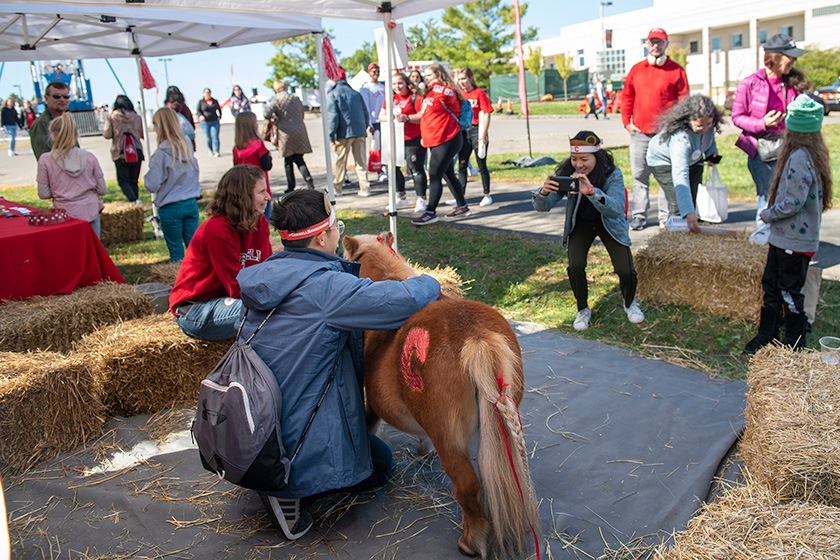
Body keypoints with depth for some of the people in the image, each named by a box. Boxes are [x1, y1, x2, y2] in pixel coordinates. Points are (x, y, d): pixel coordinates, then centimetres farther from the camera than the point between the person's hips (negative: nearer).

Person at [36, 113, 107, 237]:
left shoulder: (45, 160, -6)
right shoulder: (89, 157, -2)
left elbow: (43, 194, -2)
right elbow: (102, 190, 1)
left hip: (65, 214, -1)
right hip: (90, 212, 1)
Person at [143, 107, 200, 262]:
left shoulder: (161, 154, -16)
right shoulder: (187, 146, 1)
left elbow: (152, 185, -13)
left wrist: (146, 177, 5)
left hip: (171, 208, -5)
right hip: (191, 203, 5)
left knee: (175, 249, 8)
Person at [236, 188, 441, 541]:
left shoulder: (266, 275, 1)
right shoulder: (325, 286, -24)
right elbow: (406, 300, -27)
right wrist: (430, 283, -6)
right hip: (301, 442, -8)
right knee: (380, 463, 20)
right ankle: (293, 488, 0)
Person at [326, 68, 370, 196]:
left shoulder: (332, 94, -3)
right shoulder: (356, 93, 14)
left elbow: (332, 117, -10)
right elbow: (366, 114, 15)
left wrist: (331, 136, -7)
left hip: (344, 133, -4)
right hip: (360, 132, 4)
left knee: (340, 161, 6)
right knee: (361, 161, 7)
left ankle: (337, 188, 15)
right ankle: (365, 188, 5)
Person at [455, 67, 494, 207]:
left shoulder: (479, 92, -6)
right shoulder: (459, 93, 9)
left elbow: (486, 114, -10)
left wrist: (482, 136, -15)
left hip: (477, 130, -5)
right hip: (463, 131, 5)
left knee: (481, 165, 2)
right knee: (462, 165, 6)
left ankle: (487, 195, 12)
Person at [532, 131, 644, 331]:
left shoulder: (612, 174, -28)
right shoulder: (566, 172, -22)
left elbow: (616, 210, -43)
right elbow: (542, 207, -24)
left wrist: (591, 191, -59)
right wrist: (543, 192, -48)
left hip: (610, 224, -1)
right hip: (580, 224, 1)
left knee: (625, 271, -14)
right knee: (575, 266, -21)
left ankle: (630, 303, 22)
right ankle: (583, 310, 7)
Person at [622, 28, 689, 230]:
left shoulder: (676, 70, 5)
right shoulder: (636, 69, 13)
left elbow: (684, 100, 2)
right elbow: (626, 97, 15)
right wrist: (626, 121, 5)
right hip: (639, 132, 2)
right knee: (639, 176, 4)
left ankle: (666, 217, 7)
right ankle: (639, 216, 10)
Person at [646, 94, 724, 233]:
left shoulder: (708, 125, -25)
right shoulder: (680, 138, -45)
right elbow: (680, 176, -52)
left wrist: (711, 151, -14)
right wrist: (688, 212, -60)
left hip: (692, 158, 6)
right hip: (664, 160, -6)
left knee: (692, 200, 2)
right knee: (678, 204, -20)